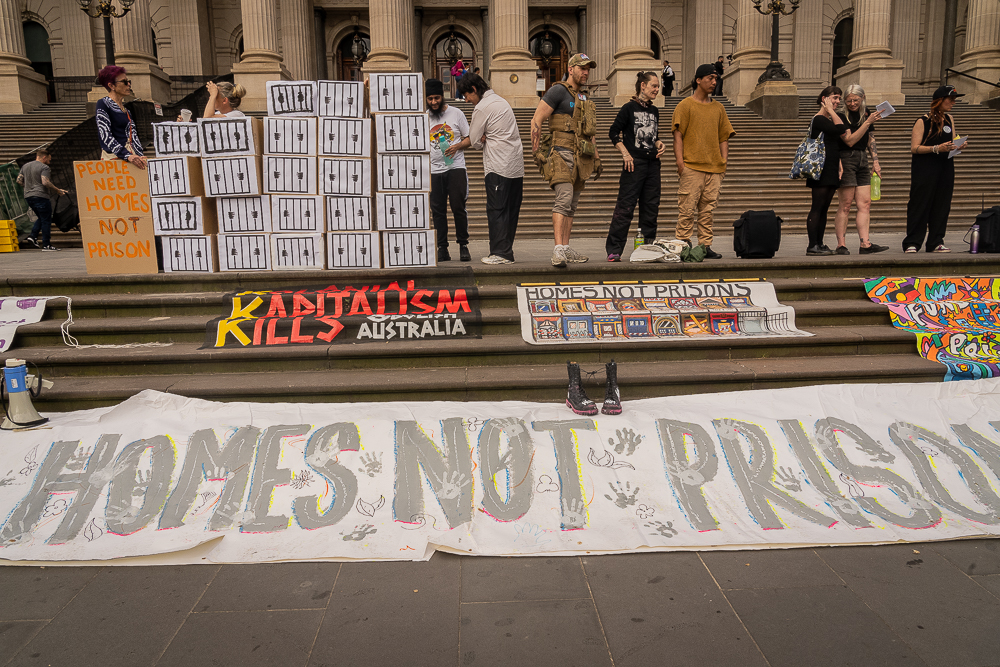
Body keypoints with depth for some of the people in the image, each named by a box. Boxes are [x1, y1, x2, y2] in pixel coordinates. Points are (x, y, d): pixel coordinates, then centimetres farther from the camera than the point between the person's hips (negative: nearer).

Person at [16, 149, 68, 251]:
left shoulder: (25, 166, 16)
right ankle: (46, 244, -3)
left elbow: (19, 180, 16)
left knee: (41, 218, 21)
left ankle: (32, 236, 6)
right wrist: (58, 190, -13)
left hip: (28, 196, 8)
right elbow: (46, 182, -21)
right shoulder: (44, 167, -9)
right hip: (40, 196, -8)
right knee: (46, 220, -2)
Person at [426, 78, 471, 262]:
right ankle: (442, 248, 9)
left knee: (459, 208, -5)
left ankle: (463, 245, 7)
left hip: (456, 167, -2)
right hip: (434, 170, 2)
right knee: (438, 211, 2)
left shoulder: (456, 113, 5)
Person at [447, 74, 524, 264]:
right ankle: (507, 252, 12)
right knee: (511, 210, 8)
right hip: (516, 165, 9)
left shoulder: (482, 108, -8)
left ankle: (500, 253, -6)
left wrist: (457, 147, 16)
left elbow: (474, 140, -2)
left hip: (499, 166, -9)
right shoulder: (500, 101, 20)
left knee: (496, 210, -5)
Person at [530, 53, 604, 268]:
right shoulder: (559, 91, -3)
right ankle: (558, 250, -26)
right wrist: (536, 151, -16)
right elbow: (536, 120, -9)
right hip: (562, 154, -8)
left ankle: (566, 250, 13)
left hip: (581, 158, 8)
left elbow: (589, 133, 30)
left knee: (572, 205, 8)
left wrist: (597, 159, 24)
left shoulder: (584, 99, 23)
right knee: (564, 198, -20)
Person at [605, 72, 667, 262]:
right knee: (625, 207, -10)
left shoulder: (654, 111, 17)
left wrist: (659, 144, 6)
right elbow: (613, 133, -4)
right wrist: (625, 154, -12)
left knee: (651, 207, 7)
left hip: (653, 163, 7)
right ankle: (614, 250, -8)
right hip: (634, 163, -7)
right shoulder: (630, 108, -1)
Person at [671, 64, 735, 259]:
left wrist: (724, 161, 9)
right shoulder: (685, 105, 2)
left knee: (708, 209, 4)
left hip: (714, 168, 5)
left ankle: (706, 246, 7)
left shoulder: (718, 108, 18)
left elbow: (723, 137, 20)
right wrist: (680, 161, -14)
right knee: (687, 209, -6)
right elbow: (678, 136, -4)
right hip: (691, 167, -5)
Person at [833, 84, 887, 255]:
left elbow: (871, 140, 20)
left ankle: (865, 244, -1)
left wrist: (875, 162, 15)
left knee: (865, 203, 0)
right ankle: (841, 245, -3)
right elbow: (850, 141, -15)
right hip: (846, 160, -7)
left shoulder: (866, 114, 14)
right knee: (846, 204, -7)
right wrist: (868, 122, -17)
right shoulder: (840, 116, -6)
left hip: (862, 161, 7)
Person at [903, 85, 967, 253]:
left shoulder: (949, 119, 13)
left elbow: (952, 143, 20)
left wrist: (960, 145, -1)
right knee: (920, 205, -6)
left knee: (942, 205, 4)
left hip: (945, 168, 6)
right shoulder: (923, 121, -6)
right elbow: (914, 148, -12)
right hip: (924, 169, -6)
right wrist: (937, 148, -21)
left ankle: (936, 242, 9)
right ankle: (911, 243, -3)